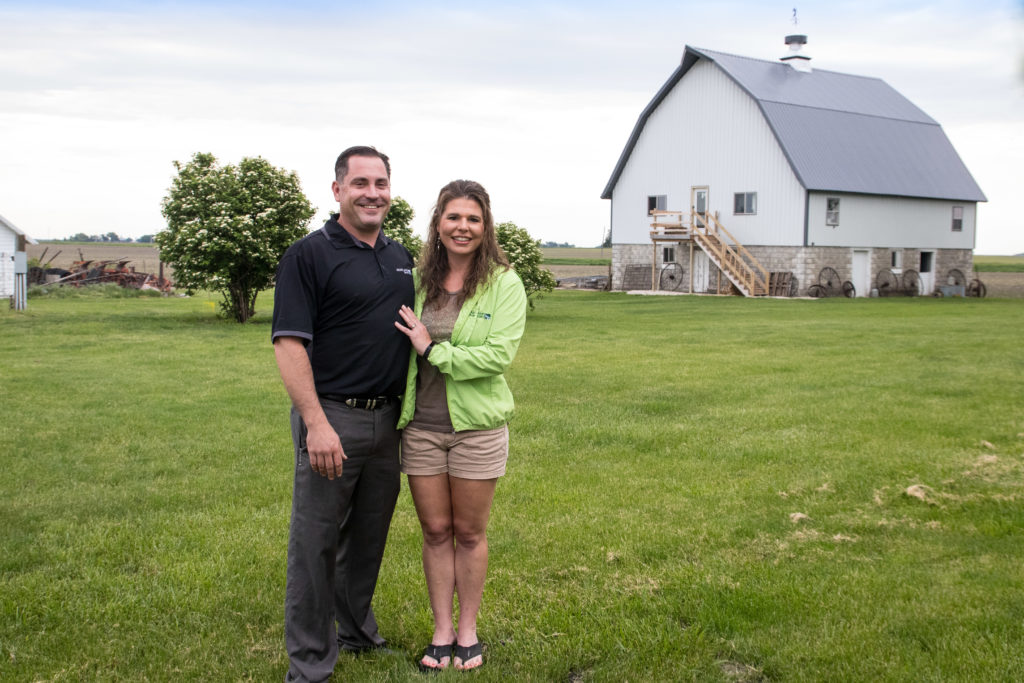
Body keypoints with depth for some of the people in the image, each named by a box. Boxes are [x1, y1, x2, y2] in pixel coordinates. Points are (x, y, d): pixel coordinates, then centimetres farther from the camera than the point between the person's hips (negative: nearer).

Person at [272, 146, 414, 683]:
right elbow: (289, 343, -14)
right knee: (316, 542, 0)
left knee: (369, 535, 18)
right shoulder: (310, 255, -8)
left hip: (387, 419, 7)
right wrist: (316, 422, -22)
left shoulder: (400, 257, 13)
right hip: (332, 419, -6)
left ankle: (357, 632, 36)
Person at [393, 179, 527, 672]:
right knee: (435, 531, 10)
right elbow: (401, 347, 13)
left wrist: (434, 350, -16)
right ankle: (441, 631, 24)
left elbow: (500, 354, -16)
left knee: (470, 533, 9)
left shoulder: (504, 284, -6)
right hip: (421, 425, 3)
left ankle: (467, 631, 25)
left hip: (477, 425, -3)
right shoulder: (419, 279, 4)